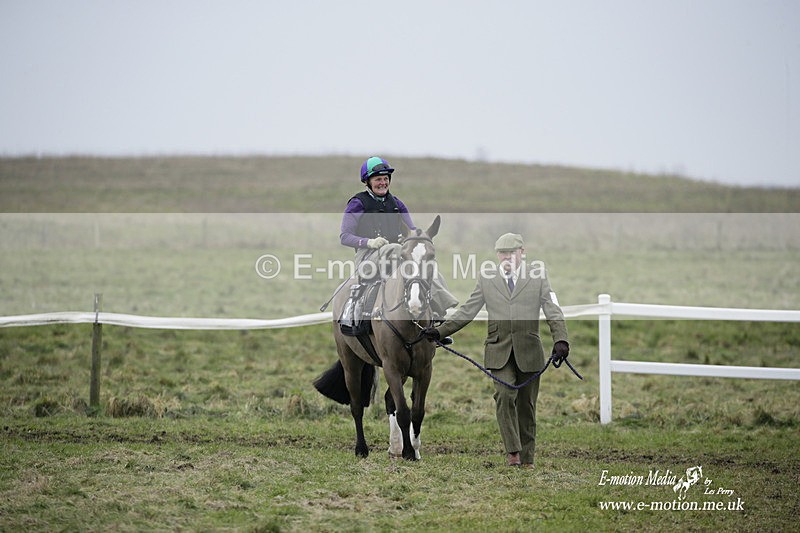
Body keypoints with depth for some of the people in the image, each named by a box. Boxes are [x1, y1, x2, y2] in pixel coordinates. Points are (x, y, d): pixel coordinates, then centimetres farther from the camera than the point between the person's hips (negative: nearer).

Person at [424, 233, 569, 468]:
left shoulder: (538, 277, 7)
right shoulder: (486, 280, 10)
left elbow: (553, 311, 0)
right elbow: (466, 312, 11)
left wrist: (560, 340, -16)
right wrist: (440, 331, 0)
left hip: (529, 351, 0)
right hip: (500, 350, 0)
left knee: (526, 404, 5)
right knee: (504, 396, -19)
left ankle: (527, 458, 14)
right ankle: (513, 451, -15)